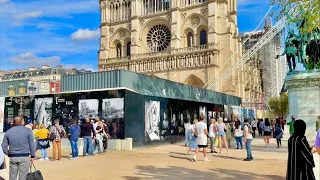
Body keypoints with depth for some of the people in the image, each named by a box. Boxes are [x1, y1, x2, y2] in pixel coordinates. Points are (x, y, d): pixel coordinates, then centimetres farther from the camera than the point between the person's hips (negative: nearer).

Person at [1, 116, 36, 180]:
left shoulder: (8, 132, 5)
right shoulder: (28, 131, -4)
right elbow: (32, 145, -3)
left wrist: (8, 154, 16)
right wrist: (32, 156, 5)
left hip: (12, 157, 3)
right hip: (25, 157, -3)